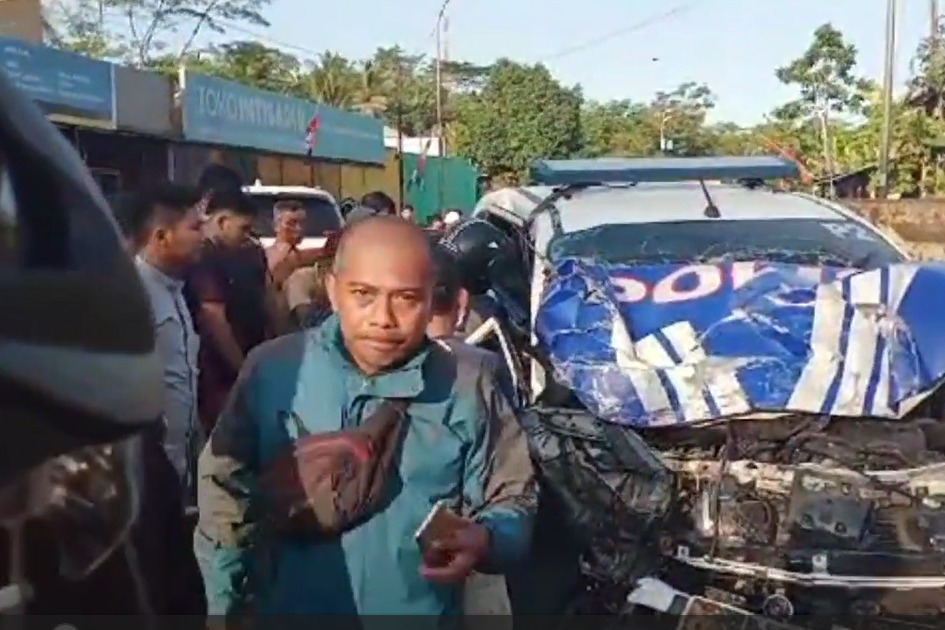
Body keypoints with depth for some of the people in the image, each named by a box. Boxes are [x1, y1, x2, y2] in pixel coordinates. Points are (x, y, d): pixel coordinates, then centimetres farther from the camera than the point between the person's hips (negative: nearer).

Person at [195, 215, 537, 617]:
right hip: (289, 607, 1)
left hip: (422, 612, 0)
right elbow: (224, 491, -2)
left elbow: (513, 500, -3)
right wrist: (224, 605, -3)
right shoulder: (272, 370, -10)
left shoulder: (468, 391, -10)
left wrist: (483, 541, -24)